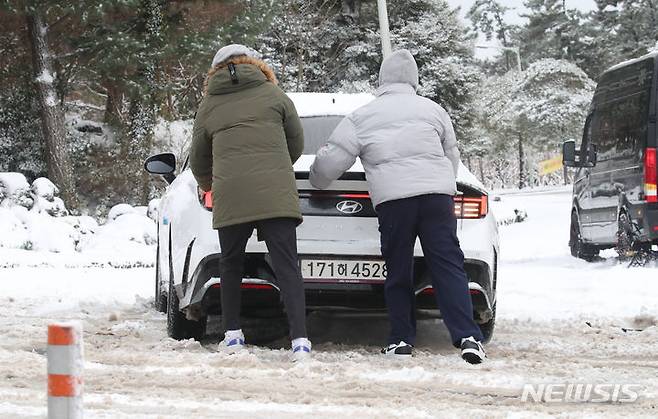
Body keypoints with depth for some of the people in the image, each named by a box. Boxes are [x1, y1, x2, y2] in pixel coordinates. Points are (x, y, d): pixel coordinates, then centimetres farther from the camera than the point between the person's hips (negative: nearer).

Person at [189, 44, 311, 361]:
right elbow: (296, 143, 18)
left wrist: (207, 186, 46)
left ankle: (232, 335, 19)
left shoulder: (208, 106, 15)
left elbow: (199, 161, 24)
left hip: (230, 198, 1)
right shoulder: (273, 94, 11)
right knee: (287, 266, -4)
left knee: (231, 265, 18)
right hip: (276, 195, -1)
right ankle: (299, 339, -15)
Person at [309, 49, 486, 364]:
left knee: (398, 273, 11)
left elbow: (331, 160, 12)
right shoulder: (432, 110, 16)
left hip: (392, 199, -1)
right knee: (448, 266, -3)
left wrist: (317, 182, 32)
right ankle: (467, 336, -14)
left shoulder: (361, 117, 12)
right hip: (437, 195, 1)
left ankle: (401, 340, 11)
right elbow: (452, 157, 24)